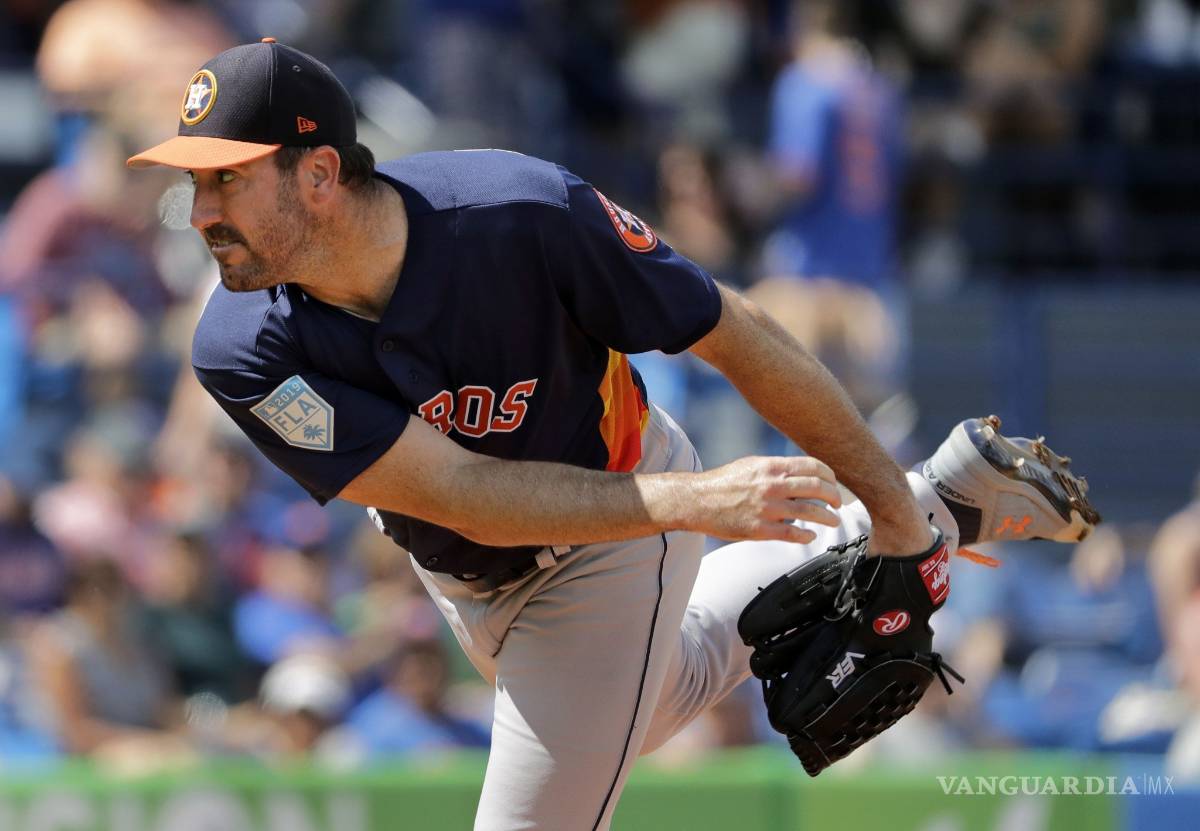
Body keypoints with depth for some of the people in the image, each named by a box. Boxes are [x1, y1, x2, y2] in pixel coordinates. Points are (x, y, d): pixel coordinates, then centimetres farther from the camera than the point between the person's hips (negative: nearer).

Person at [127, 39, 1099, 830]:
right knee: (665, 688, 32)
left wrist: (893, 509, -16)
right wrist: (685, 501, -49)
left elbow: (736, 334, -25)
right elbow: (468, 497, -37)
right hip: (466, 573, 5)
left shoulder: (526, 215, -38)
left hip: (611, 552, -5)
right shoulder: (245, 353, -32)